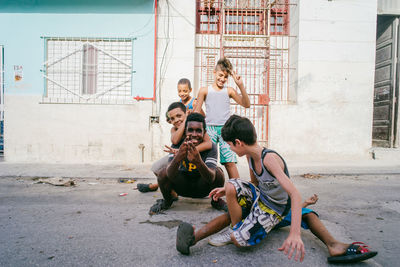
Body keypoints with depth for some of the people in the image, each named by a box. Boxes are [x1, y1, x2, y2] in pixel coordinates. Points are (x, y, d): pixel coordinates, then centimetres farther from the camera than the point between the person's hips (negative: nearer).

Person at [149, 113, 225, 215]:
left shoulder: (210, 147, -23)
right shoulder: (177, 145, -20)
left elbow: (211, 178, -36)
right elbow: (170, 175, -34)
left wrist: (198, 162, -58)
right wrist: (177, 158, -56)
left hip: (202, 187, -1)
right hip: (182, 186, 1)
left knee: (218, 173, -29)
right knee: (163, 173, -26)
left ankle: (216, 200, 3)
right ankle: (167, 200, 7)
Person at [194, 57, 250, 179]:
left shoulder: (229, 91, 8)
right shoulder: (204, 90, 8)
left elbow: (246, 104, 3)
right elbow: (196, 112, 9)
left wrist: (241, 85, -5)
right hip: (210, 128, 0)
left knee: (230, 162, -5)